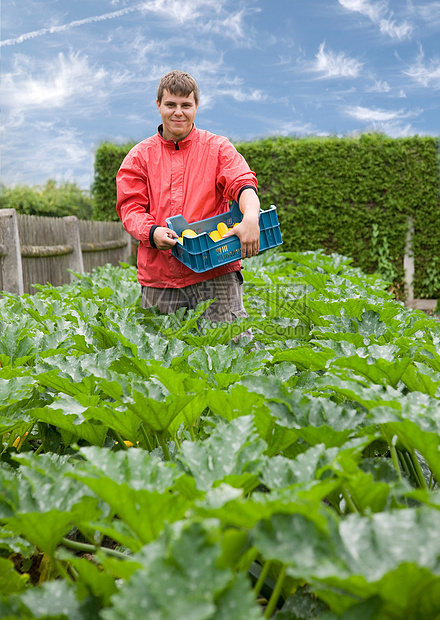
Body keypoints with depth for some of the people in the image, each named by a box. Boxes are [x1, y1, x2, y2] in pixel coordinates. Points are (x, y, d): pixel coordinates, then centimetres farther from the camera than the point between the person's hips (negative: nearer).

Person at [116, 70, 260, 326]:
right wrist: (152, 232, -18)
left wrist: (251, 217, -31)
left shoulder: (218, 148, 8)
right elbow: (130, 207, 5)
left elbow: (242, 183, -8)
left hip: (215, 273, -2)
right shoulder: (140, 156, 12)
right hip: (158, 276, 2)